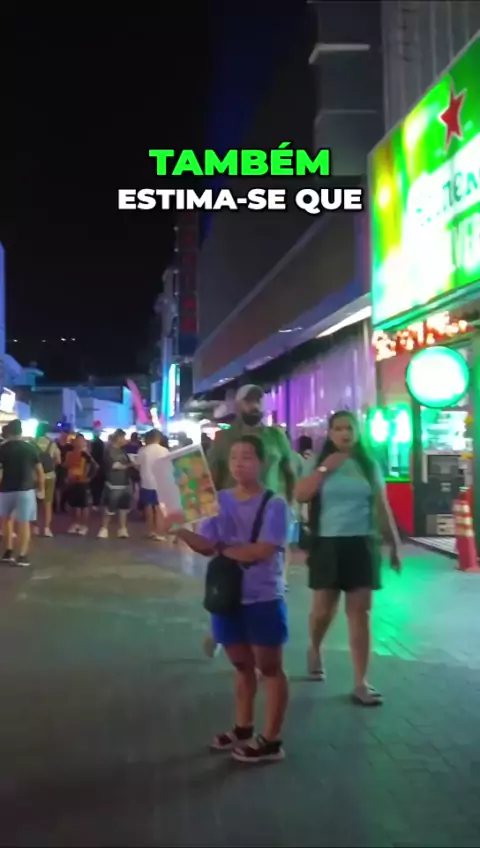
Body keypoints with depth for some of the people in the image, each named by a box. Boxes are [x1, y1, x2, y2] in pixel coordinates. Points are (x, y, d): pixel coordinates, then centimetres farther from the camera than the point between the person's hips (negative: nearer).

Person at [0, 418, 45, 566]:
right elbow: (39, 470, 3)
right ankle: (22, 556, -1)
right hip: (25, 489, -1)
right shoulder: (31, 447, -1)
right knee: (24, 522, 3)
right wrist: (41, 488, 14)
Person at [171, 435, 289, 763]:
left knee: (270, 667, 9)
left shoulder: (274, 505, -12)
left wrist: (222, 548, -14)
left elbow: (262, 550, -21)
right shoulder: (221, 501, 2)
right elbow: (207, 546, -4)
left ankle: (272, 740, 18)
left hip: (264, 599, -5)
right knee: (242, 665, 20)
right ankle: (243, 729, 36)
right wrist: (181, 531, -22)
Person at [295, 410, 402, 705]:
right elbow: (300, 495, -9)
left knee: (360, 612, 0)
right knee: (324, 608, 6)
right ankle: (315, 651, 38)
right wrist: (324, 468, -14)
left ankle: (361, 682, 5)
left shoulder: (369, 465, 6)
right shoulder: (318, 463, 3)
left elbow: (382, 507, 8)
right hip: (327, 543, -1)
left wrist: (395, 544, 7)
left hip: (362, 544, 1)